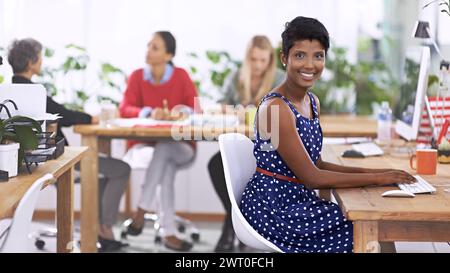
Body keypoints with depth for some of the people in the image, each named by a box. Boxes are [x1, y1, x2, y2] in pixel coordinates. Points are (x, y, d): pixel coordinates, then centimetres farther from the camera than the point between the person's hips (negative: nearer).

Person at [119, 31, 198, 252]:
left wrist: (180, 112, -32)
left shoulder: (180, 76, -1)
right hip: (145, 144, 1)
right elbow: (124, 109, -10)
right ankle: (168, 232, -33)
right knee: (167, 166, -32)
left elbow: (195, 108, -9)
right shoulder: (137, 76, 1)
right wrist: (149, 113, -30)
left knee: (164, 148, -35)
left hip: (180, 147, -1)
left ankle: (142, 210, -29)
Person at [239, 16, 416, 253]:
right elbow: (311, 177, -19)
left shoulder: (312, 102, 9)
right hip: (271, 207, -8)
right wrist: (376, 178, -15)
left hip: (297, 200, 8)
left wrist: (366, 171, 0)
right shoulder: (275, 108, -19)